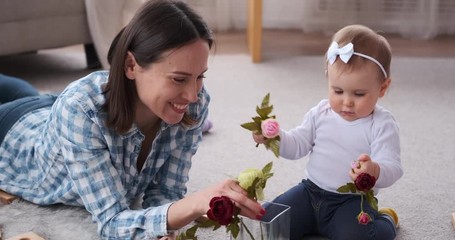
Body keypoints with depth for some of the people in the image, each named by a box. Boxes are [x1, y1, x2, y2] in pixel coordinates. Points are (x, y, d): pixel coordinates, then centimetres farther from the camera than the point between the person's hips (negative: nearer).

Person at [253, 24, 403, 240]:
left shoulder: (382, 124, -11)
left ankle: (385, 221, 4)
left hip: (352, 200, -3)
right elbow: (298, 145, 8)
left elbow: (392, 169, -20)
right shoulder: (321, 113, 2)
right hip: (311, 191, 4)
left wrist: (374, 171, -44)